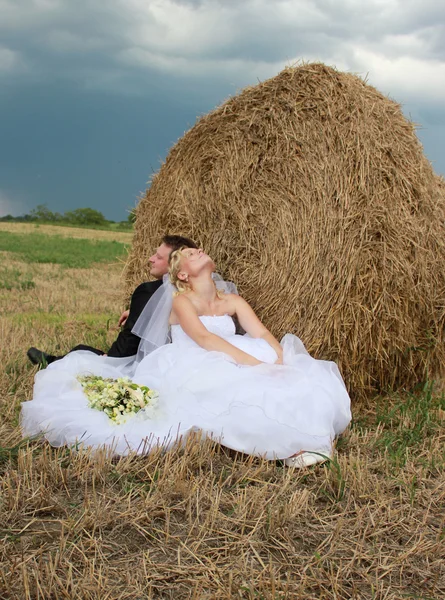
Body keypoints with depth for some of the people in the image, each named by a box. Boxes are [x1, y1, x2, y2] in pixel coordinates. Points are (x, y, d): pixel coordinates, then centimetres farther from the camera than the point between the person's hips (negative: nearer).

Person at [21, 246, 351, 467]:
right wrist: (257, 363, -29)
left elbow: (265, 336, 4)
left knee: (299, 381, -19)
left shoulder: (232, 302, 18)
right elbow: (203, 338, -19)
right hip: (190, 377, -6)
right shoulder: (181, 301, 1)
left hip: (230, 368, 6)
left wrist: (281, 361, -20)